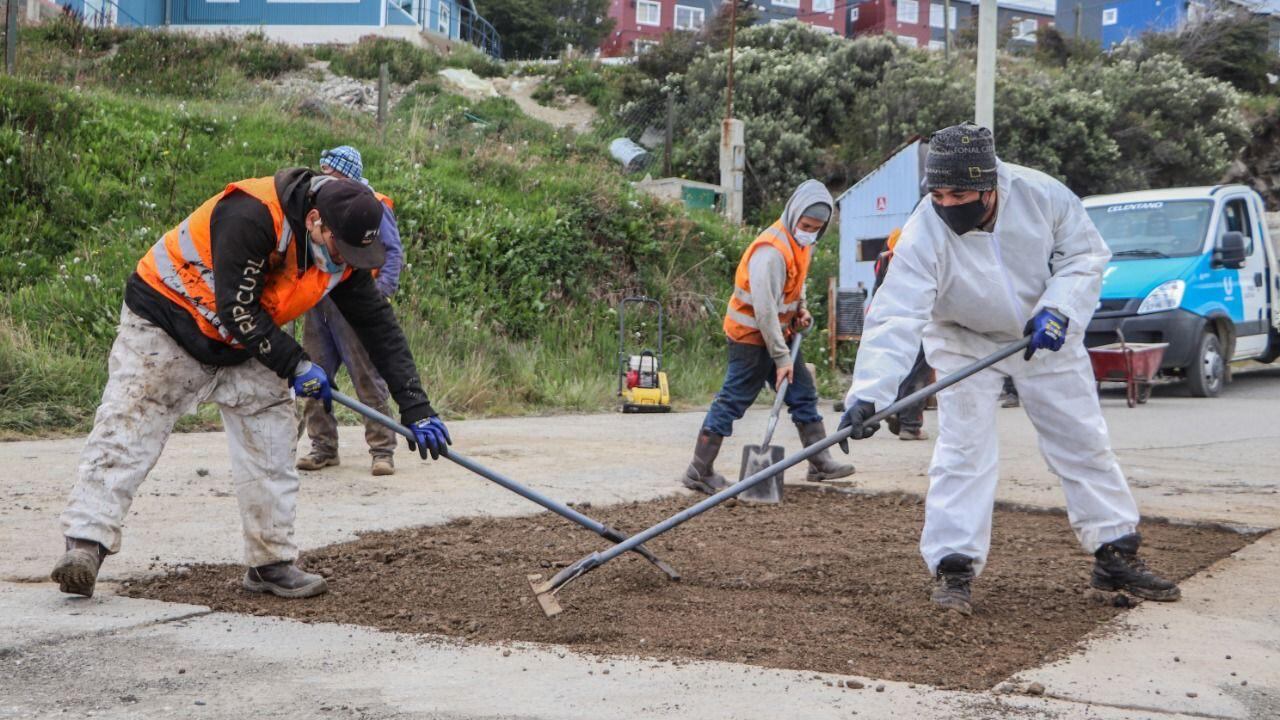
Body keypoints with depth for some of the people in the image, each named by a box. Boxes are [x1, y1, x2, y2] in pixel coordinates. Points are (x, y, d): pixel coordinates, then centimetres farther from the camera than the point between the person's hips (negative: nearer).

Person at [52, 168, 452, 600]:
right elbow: (237, 311, -31)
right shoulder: (250, 215, -33)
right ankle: (85, 545, -14)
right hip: (165, 322, -7)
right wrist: (295, 366, -23)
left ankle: (271, 563, 10)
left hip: (244, 345, 7)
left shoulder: (344, 253, -11)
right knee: (126, 431, -13)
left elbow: (380, 326, -5)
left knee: (271, 446, 2)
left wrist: (416, 408, -8)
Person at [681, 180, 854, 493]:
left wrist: (800, 307, 4)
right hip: (751, 336, -9)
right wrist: (781, 357, -26)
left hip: (778, 331, 9)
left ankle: (820, 462, 19)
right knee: (732, 401, -6)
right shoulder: (772, 250, -25)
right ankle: (699, 472, -1)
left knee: (803, 394, 11)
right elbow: (764, 309, -28)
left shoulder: (802, 243, 5)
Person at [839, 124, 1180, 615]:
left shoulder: (1041, 194, -27)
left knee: (1084, 441, 7)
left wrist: (1059, 309, -29)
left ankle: (1116, 555, 19)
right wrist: (868, 391, -50)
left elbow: (1084, 254, -12)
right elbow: (896, 317, -39)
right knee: (963, 448, -12)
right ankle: (953, 567, -4)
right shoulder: (924, 234, -32)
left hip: (1046, 335, 3)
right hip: (964, 343, -2)